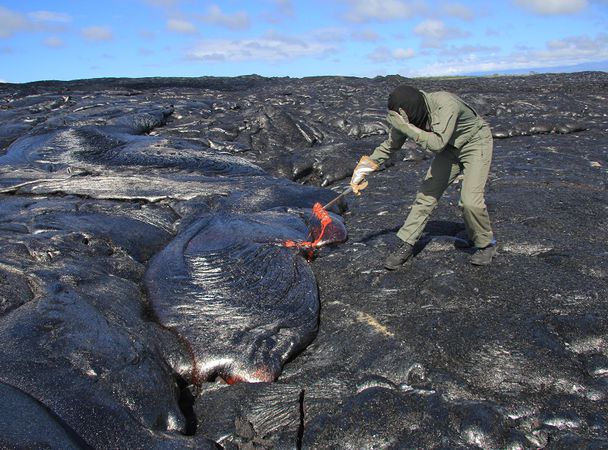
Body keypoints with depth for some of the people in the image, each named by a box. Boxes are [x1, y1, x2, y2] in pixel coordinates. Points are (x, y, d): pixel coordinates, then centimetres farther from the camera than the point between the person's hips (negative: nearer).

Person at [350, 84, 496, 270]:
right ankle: (406, 246, 4)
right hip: (450, 149, 6)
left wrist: (406, 127, -46)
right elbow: (391, 143, -1)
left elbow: (437, 143, -44)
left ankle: (486, 244, 8)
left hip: (476, 144, -6)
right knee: (427, 193, -3)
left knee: (470, 200, -19)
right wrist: (368, 166, -3)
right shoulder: (407, 115, -15)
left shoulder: (446, 105, -36)